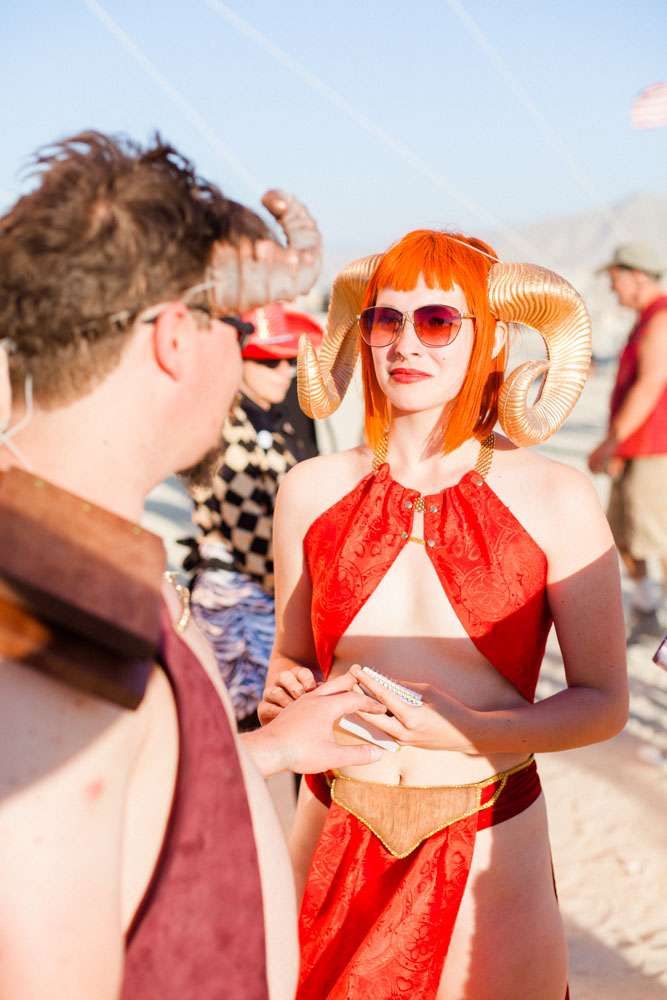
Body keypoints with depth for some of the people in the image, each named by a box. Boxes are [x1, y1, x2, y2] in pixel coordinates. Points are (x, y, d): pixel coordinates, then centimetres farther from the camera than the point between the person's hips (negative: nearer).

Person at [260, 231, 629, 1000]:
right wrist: (286, 698, -11)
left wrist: (468, 731, -20)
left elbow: (604, 699, -6)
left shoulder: (555, 502, -9)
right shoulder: (312, 492, -2)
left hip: (488, 855, -2)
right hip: (333, 842, 2)